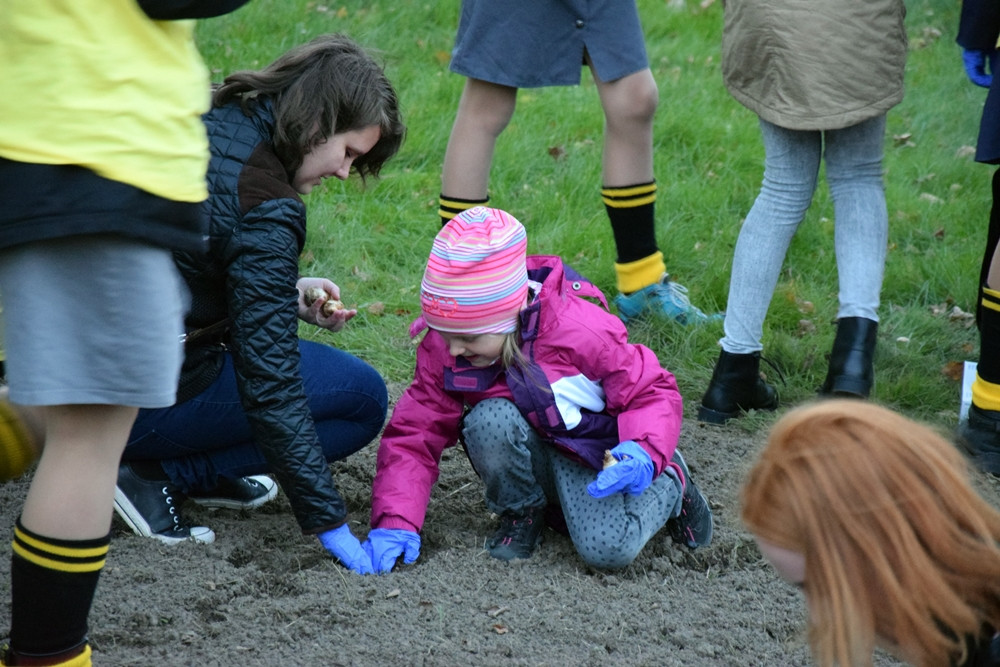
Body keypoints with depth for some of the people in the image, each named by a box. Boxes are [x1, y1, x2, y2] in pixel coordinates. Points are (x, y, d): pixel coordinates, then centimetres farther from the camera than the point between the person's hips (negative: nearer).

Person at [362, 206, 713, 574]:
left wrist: (643, 455, -36)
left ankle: (670, 483, 7)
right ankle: (521, 512, -1)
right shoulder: (442, 349, -15)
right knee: (488, 421, -31)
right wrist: (395, 523, -25)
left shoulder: (580, 332, -26)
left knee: (607, 549, -29)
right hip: (529, 457, 3)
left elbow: (653, 393, -15)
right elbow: (413, 434, -12)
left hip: (593, 456, -3)